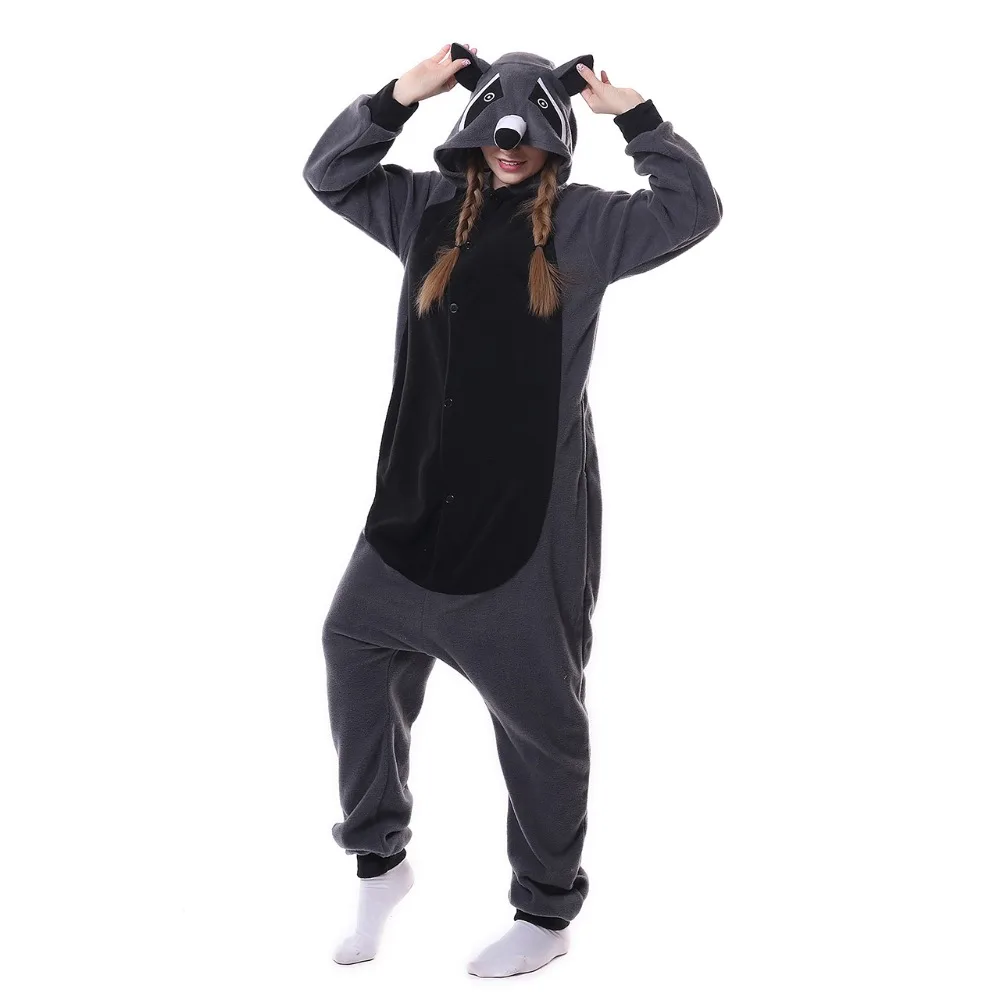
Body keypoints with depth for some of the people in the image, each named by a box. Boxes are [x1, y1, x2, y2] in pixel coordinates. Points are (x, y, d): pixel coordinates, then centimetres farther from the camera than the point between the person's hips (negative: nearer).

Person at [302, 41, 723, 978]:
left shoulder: (583, 224, 0)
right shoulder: (431, 208, 10)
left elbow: (693, 208, -5)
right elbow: (329, 173, 15)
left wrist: (632, 113, -5)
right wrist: (401, 94, 3)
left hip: (533, 510, -4)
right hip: (419, 498, 4)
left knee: (539, 708, 4)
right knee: (356, 644, 6)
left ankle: (547, 911, 20)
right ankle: (379, 859, 26)